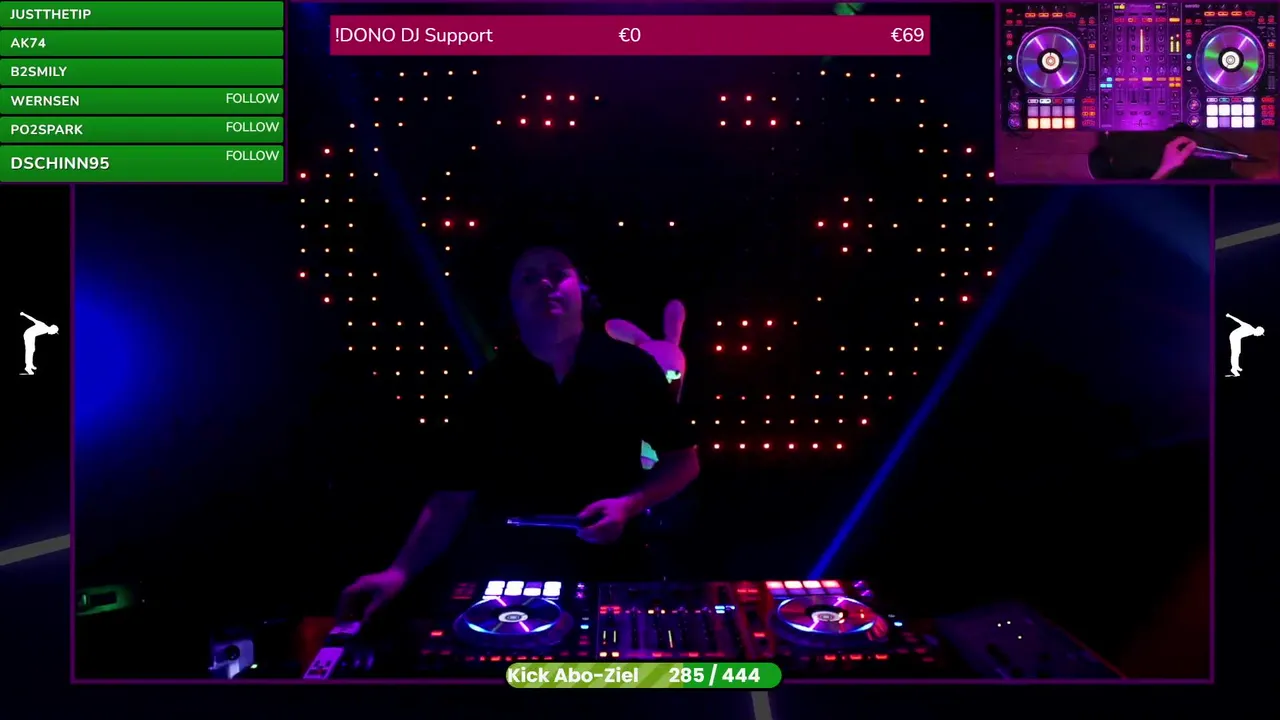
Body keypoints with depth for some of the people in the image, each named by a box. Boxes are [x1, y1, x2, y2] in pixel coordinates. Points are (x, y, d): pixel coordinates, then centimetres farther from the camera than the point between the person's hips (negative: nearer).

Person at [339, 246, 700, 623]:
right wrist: (402, 570, -14)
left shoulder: (631, 368, -2)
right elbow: (455, 495, -1)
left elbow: (684, 460, 6)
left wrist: (630, 504, -12)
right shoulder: (492, 384, 0)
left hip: (610, 573, 0)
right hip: (508, 576, 0)